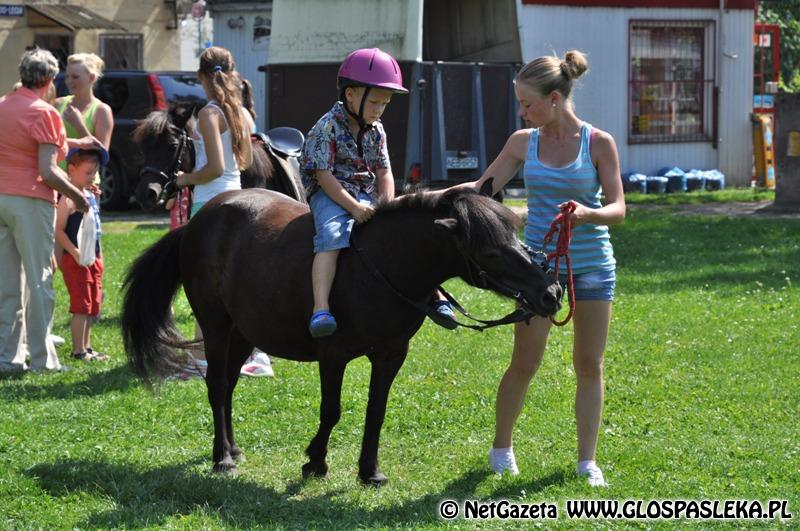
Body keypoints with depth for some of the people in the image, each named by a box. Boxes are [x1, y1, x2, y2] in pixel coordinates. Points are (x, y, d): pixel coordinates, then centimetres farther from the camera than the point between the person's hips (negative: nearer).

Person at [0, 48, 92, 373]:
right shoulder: (44, 112, -9)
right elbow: (48, 170, -14)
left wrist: (74, 143, 32)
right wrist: (77, 196, -1)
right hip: (30, 200, -6)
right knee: (39, 281, -1)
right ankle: (42, 359, 0)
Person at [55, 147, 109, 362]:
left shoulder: (91, 196, 14)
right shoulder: (68, 199, -13)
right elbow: (59, 230, -18)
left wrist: (99, 257, 22)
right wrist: (75, 252, -25)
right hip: (77, 260, -9)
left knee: (92, 306, 12)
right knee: (81, 306, -8)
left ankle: (86, 347, 20)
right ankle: (78, 350, -3)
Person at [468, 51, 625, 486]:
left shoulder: (598, 143, -6)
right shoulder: (524, 143, 1)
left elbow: (618, 208, -8)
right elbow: (482, 189, 6)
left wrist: (588, 213, -28)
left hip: (591, 265, -1)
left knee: (589, 365, 4)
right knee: (524, 364, 1)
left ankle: (586, 460, 12)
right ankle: (501, 447, 19)